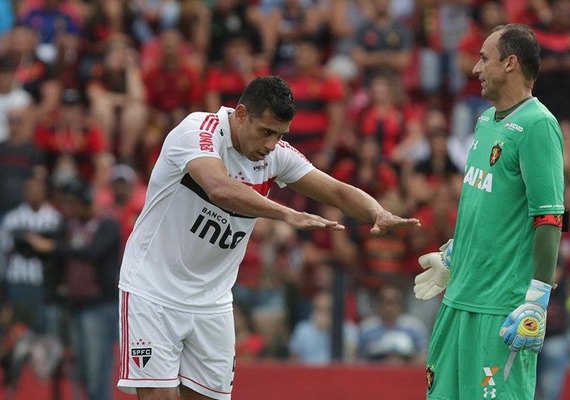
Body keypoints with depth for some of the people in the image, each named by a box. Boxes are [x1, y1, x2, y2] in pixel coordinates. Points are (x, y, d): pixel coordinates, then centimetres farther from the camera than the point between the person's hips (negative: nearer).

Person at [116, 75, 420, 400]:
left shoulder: (277, 154, -2)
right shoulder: (197, 130, -20)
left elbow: (339, 192, -1)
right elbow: (220, 190, -38)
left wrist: (380, 214, -22)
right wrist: (290, 215, -48)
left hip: (212, 299, 6)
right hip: (154, 290, -6)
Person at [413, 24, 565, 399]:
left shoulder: (537, 125, -13)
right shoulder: (486, 120, 14)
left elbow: (549, 219, -18)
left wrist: (537, 301, -22)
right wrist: (450, 258, 33)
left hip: (503, 307, -9)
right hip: (460, 298, 9)